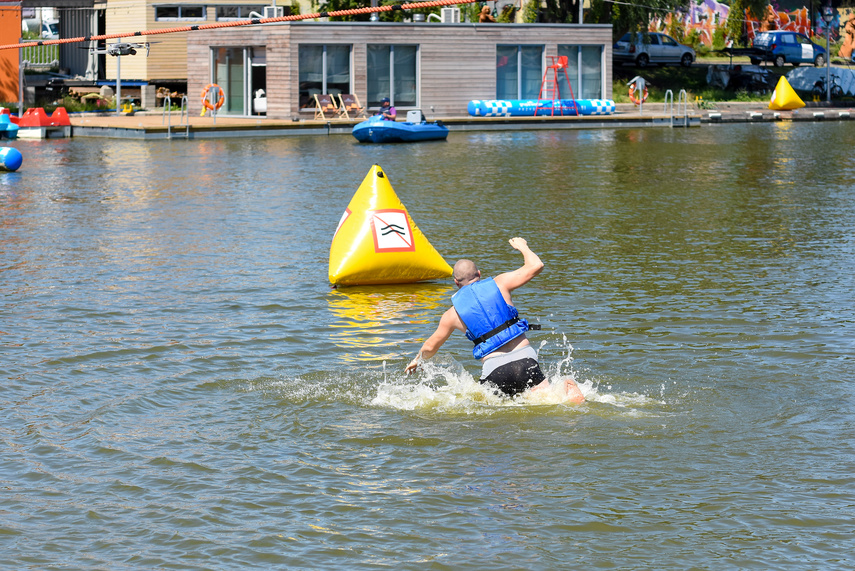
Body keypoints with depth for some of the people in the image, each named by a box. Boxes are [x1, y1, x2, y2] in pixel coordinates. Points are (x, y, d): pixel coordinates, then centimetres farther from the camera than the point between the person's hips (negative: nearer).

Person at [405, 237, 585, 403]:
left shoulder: (452, 314, 11)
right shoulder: (498, 284, 9)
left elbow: (430, 347, 24)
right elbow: (536, 266, 12)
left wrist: (418, 360, 47)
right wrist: (522, 247, 32)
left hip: (494, 369, -1)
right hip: (524, 358, 1)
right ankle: (566, 389, -28)